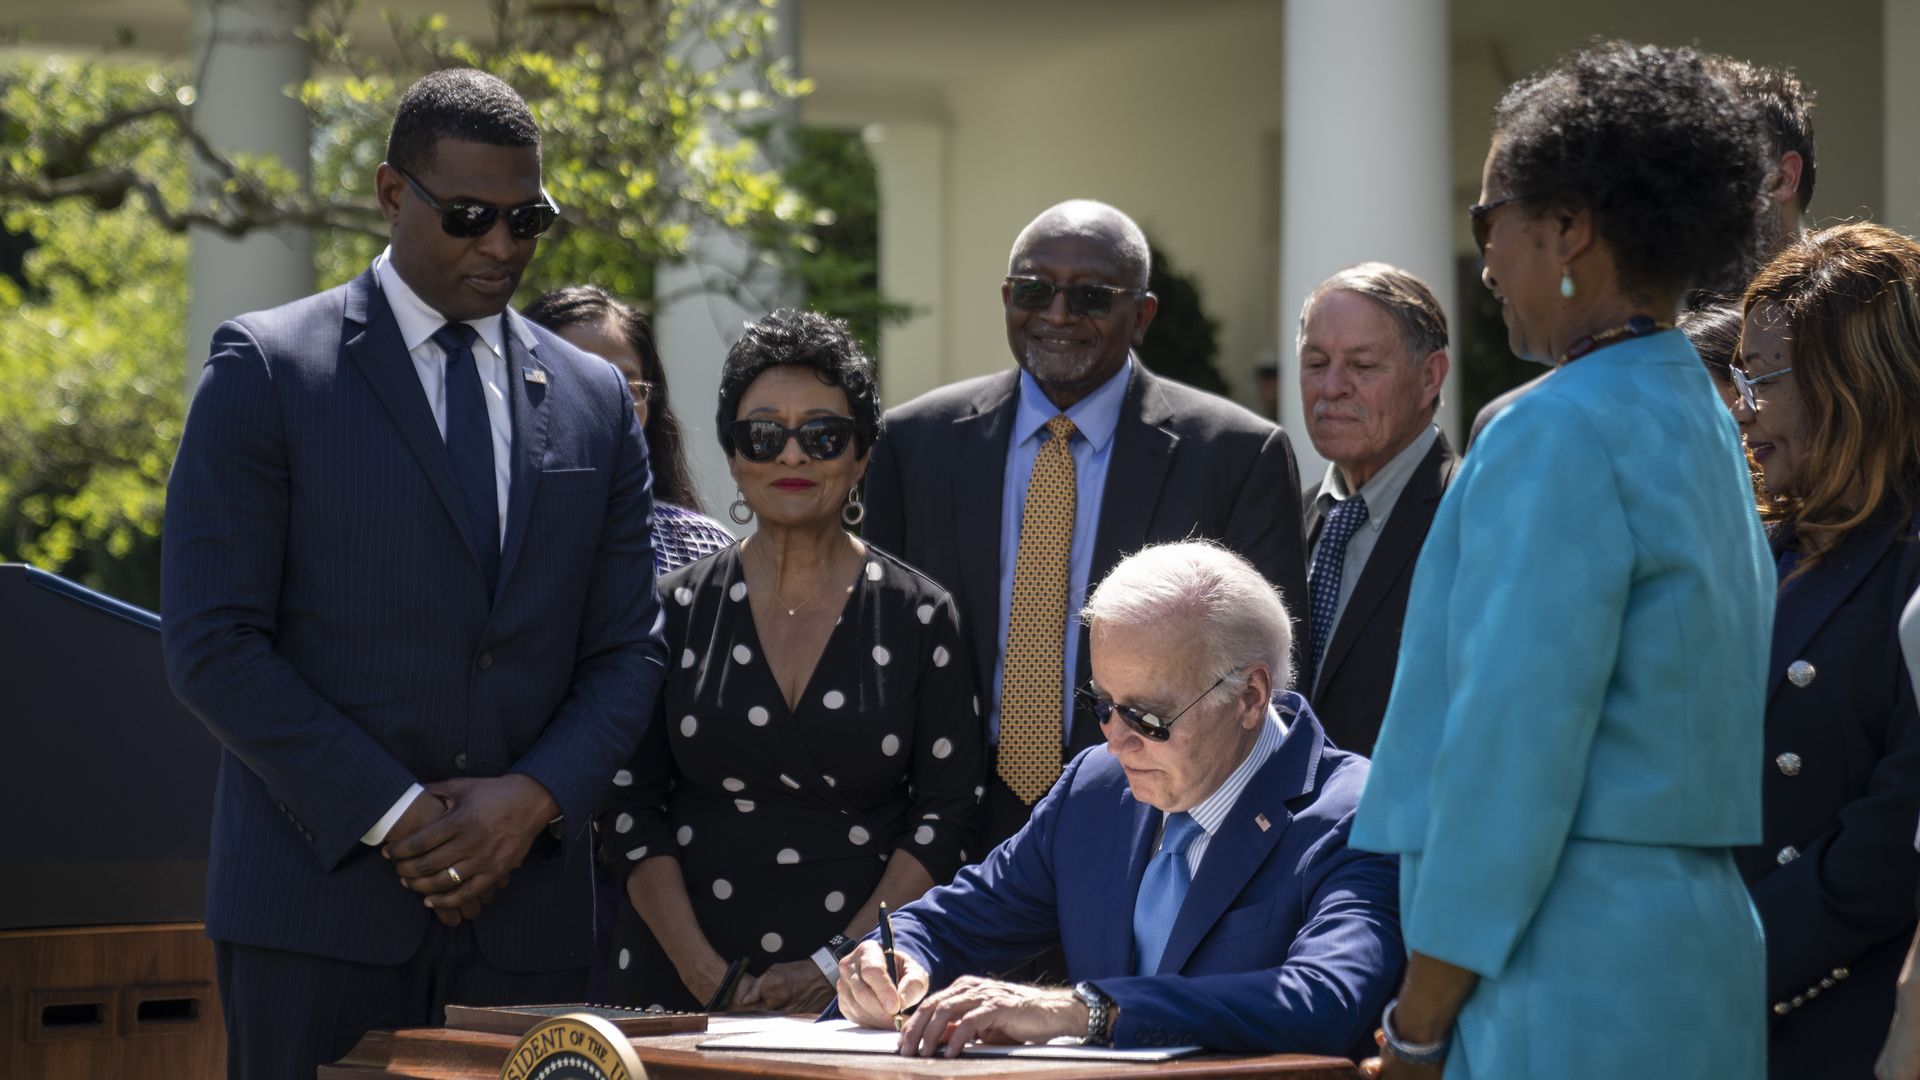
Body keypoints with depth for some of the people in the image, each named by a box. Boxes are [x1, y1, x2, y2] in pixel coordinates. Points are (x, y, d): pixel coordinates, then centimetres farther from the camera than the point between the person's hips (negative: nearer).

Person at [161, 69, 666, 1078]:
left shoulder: (595, 401, 13)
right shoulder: (266, 368, 0)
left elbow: (627, 649, 13)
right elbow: (210, 643, -6)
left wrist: (537, 795, -7)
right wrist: (394, 816, -12)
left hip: (523, 913, 3)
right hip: (318, 903, -3)